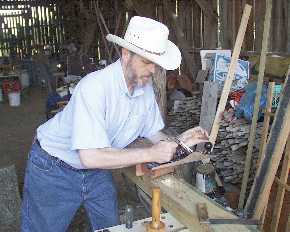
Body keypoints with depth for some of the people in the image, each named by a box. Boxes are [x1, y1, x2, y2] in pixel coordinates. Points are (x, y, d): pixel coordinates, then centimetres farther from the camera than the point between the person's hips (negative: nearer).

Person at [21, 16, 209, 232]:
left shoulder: (146, 88, -9)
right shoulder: (95, 86, -33)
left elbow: (152, 131, 5)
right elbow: (91, 157, -38)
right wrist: (150, 154, -34)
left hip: (97, 172, 7)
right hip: (54, 170, -6)